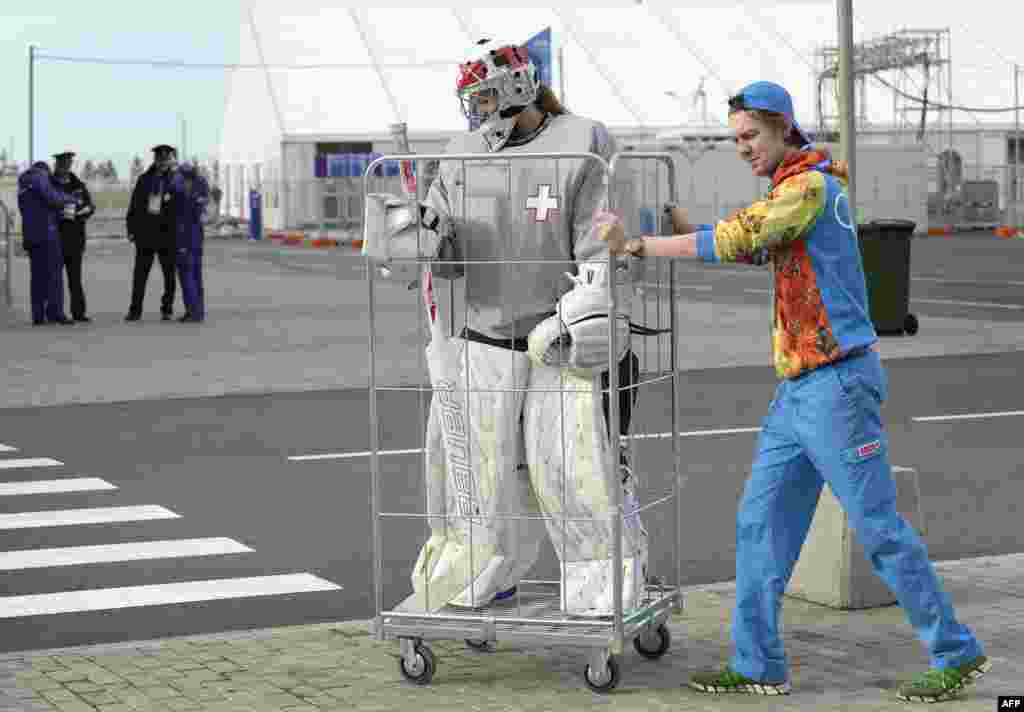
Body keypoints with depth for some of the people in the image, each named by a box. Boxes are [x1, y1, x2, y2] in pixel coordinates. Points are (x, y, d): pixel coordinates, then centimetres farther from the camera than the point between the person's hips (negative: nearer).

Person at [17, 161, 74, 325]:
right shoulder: (40, 178, -3)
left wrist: (61, 207, 16)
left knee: (37, 274, 8)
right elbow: (52, 198, -15)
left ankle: (38, 315, 4)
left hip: (30, 236, 8)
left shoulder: (22, 186, 23)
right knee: (54, 272, -7)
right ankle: (54, 312, -13)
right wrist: (70, 199, 2)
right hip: (46, 233, -8)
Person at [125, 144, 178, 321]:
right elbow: (134, 206, 10)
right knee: (140, 273, 0)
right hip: (145, 232, 2)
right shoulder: (144, 179, 10)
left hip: (166, 233, -2)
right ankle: (135, 310, 4)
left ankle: (167, 309, 13)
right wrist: (131, 229, 5)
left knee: (169, 272, 4)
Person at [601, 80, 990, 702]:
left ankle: (958, 654, 5)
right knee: (761, 524, 7)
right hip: (798, 392, 10)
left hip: (836, 383, -10)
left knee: (879, 527, -5)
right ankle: (759, 666, 11)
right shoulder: (795, 191, 18)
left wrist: (640, 247, -19)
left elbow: (734, 240, -22)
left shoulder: (812, 185, -13)